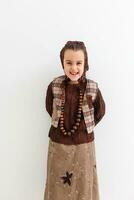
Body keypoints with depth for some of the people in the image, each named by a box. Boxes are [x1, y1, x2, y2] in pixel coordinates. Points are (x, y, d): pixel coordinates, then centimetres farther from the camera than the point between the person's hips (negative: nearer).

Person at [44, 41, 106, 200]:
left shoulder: (93, 88, -12)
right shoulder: (54, 85, -10)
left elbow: (100, 111, 4)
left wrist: (86, 127, 3)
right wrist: (61, 123, 7)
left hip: (84, 144, 0)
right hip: (58, 143, 1)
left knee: (83, 184, 17)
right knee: (58, 185, 17)